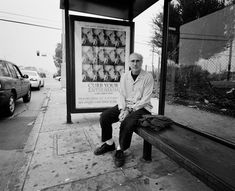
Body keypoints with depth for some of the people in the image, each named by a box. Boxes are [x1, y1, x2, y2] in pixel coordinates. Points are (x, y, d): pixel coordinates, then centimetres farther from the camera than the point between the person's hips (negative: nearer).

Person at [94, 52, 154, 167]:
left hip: (141, 107, -4)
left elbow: (145, 99, -13)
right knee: (104, 116, -14)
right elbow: (122, 95, 4)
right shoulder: (124, 76, 6)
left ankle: (120, 150, -7)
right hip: (125, 105, 5)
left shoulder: (148, 77, -7)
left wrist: (129, 111, -20)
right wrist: (123, 109, -14)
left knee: (127, 122, -32)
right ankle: (109, 144, 6)